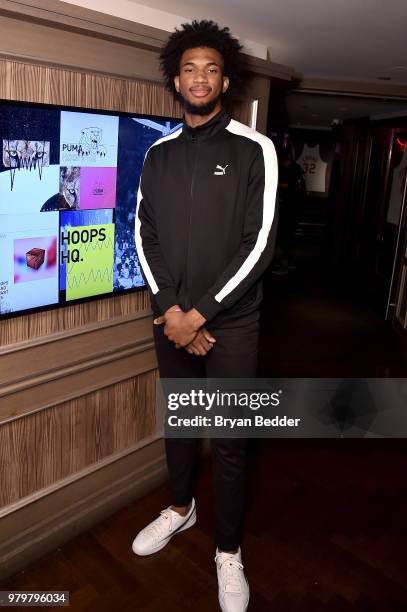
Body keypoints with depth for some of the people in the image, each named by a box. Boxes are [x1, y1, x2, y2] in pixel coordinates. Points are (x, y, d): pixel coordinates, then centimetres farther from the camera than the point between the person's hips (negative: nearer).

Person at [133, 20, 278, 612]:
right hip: (170, 320, 4)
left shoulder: (254, 150, -5)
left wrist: (200, 314, -15)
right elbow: (144, 237, 3)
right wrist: (171, 310, -10)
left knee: (229, 442, 6)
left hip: (231, 324, -4)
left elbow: (258, 245, -12)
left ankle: (228, 551, 28)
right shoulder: (158, 154, 7)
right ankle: (181, 506, 45)